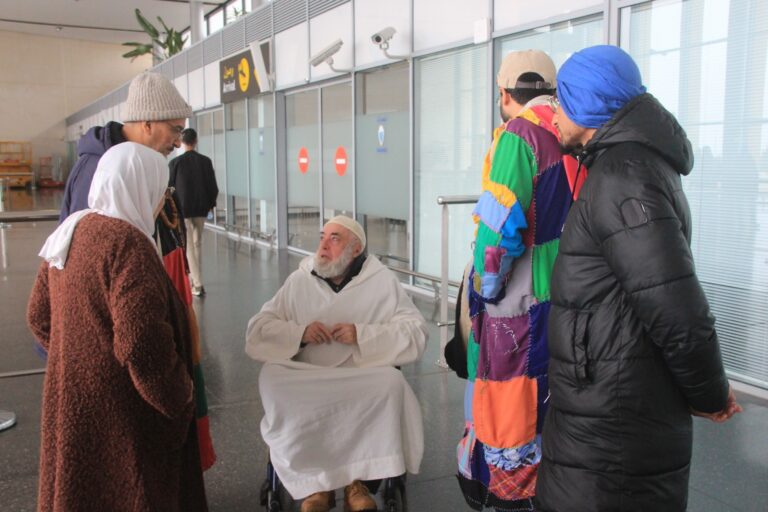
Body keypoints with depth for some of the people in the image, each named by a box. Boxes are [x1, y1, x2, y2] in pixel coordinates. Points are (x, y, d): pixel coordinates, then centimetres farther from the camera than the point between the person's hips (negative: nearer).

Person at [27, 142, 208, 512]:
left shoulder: (69, 234, 4)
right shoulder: (126, 242, -23)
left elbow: (39, 316, 13)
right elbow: (141, 340, -29)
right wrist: (178, 392, -15)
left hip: (73, 396, 8)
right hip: (119, 408, -8)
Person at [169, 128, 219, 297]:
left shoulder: (176, 162, -8)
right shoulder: (205, 161, -1)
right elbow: (213, 186, 0)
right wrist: (211, 203, 14)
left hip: (182, 209, -3)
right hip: (201, 208, 3)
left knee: (188, 246, 0)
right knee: (197, 244, 16)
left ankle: (197, 284, -5)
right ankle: (195, 278, 26)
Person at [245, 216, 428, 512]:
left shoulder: (382, 280, 4)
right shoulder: (299, 280, 10)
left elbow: (415, 333, -4)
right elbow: (257, 332, 7)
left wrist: (362, 335, -17)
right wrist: (299, 333, -13)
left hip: (362, 377, -1)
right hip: (305, 380, 2)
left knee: (391, 383, -33)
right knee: (271, 380, -28)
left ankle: (356, 478, -11)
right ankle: (315, 482, -13)